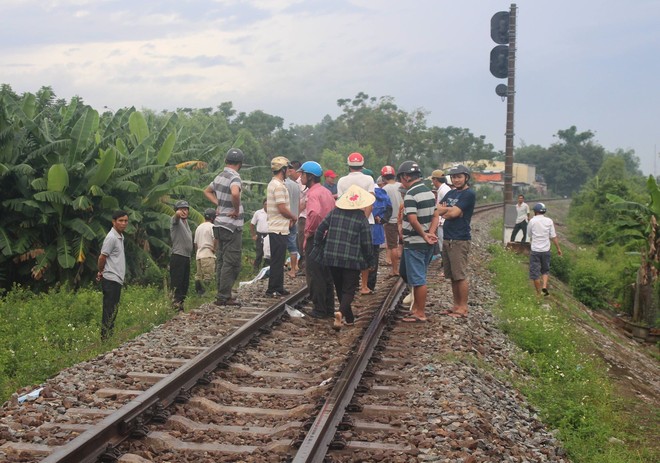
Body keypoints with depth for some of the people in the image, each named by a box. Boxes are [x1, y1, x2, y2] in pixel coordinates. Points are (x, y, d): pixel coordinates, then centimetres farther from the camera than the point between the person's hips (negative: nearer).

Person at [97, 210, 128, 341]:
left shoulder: (120, 237, 15)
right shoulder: (111, 237, -14)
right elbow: (102, 258, -13)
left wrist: (101, 273, 11)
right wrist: (101, 272, 4)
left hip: (117, 280, 9)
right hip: (111, 280, -9)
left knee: (113, 311, 12)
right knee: (109, 312, -7)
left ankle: (110, 338, 17)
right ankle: (105, 338, -4)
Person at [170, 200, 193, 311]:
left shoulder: (186, 222, 21)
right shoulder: (176, 221, -4)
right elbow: (176, 215, -30)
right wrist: (178, 213, -54)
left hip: (187, 257, 9)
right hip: (177, 257, -9)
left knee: (185, 284, 12)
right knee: (177, 285, -11)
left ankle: (181, 305, 20)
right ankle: (176, 307, -13)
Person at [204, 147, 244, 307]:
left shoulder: (219, 176, 10)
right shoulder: (235, 178, -16)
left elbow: (207, 191, 27)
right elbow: (235, 193, -37)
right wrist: (236, 210, -21)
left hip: (219, 224, 9)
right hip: (232, 226, -9)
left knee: (221, 261, 13)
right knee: (231, 263, -4)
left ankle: (222, 294, 19)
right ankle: (224, 296, -4)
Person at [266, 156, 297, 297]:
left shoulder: (273, 184, 16)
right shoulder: (279, 186, -17)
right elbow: (282, 208, -21)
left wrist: (289, 218, 14)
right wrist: (294, 217, -4)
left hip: (275, 228, 10)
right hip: (279, 229, -10)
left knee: (277, 260, 15)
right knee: (277, 260, -6)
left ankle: (278, 288, 21)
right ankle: (273, 289, -2)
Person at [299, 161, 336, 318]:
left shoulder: (313, 193, -16)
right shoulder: (327, 192, 14)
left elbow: (315, 213, -35)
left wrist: (308, 231, -21)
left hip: (315, 239, -9)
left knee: (314, 275, -1)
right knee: (326, 274, 15)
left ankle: (319, 310, 2)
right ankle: (329, 308, 20)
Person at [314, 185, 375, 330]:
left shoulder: (334, 212, 2)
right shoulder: (362, 219, -7)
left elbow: (320, 229, 4)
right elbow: (367, 243, -5)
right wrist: (370, 261, 7)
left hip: (332, 257, 3)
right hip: (352, 260, -3)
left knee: (340, 288, 18)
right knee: (349, 290, 3)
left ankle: (349, 318, 26)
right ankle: (341, 312, -24)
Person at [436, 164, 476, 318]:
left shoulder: (469, 194, -7)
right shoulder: (451, 193, 18)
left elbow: (454, 213, -15)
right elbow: (437, 209, 7)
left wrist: (444, 212, 3)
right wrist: (450, 210, -9)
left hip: (460, 240, -8)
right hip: (447, 239, 8)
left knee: (460, 276, -6)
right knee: (452, 276, 11)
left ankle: (463, 308, 0)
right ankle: (456, 305, 19)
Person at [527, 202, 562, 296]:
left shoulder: (532, 221, -7)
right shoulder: (549, 221, -1)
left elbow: (529, 235, 5)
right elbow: (553, 236, 1)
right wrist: (558, 248, 8)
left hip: (535, 250, -3)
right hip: (546, 250, 3)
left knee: (535, 272, 5)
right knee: (545, 270, 20)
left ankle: (538, 293, 8)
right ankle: (544, 286, 0)